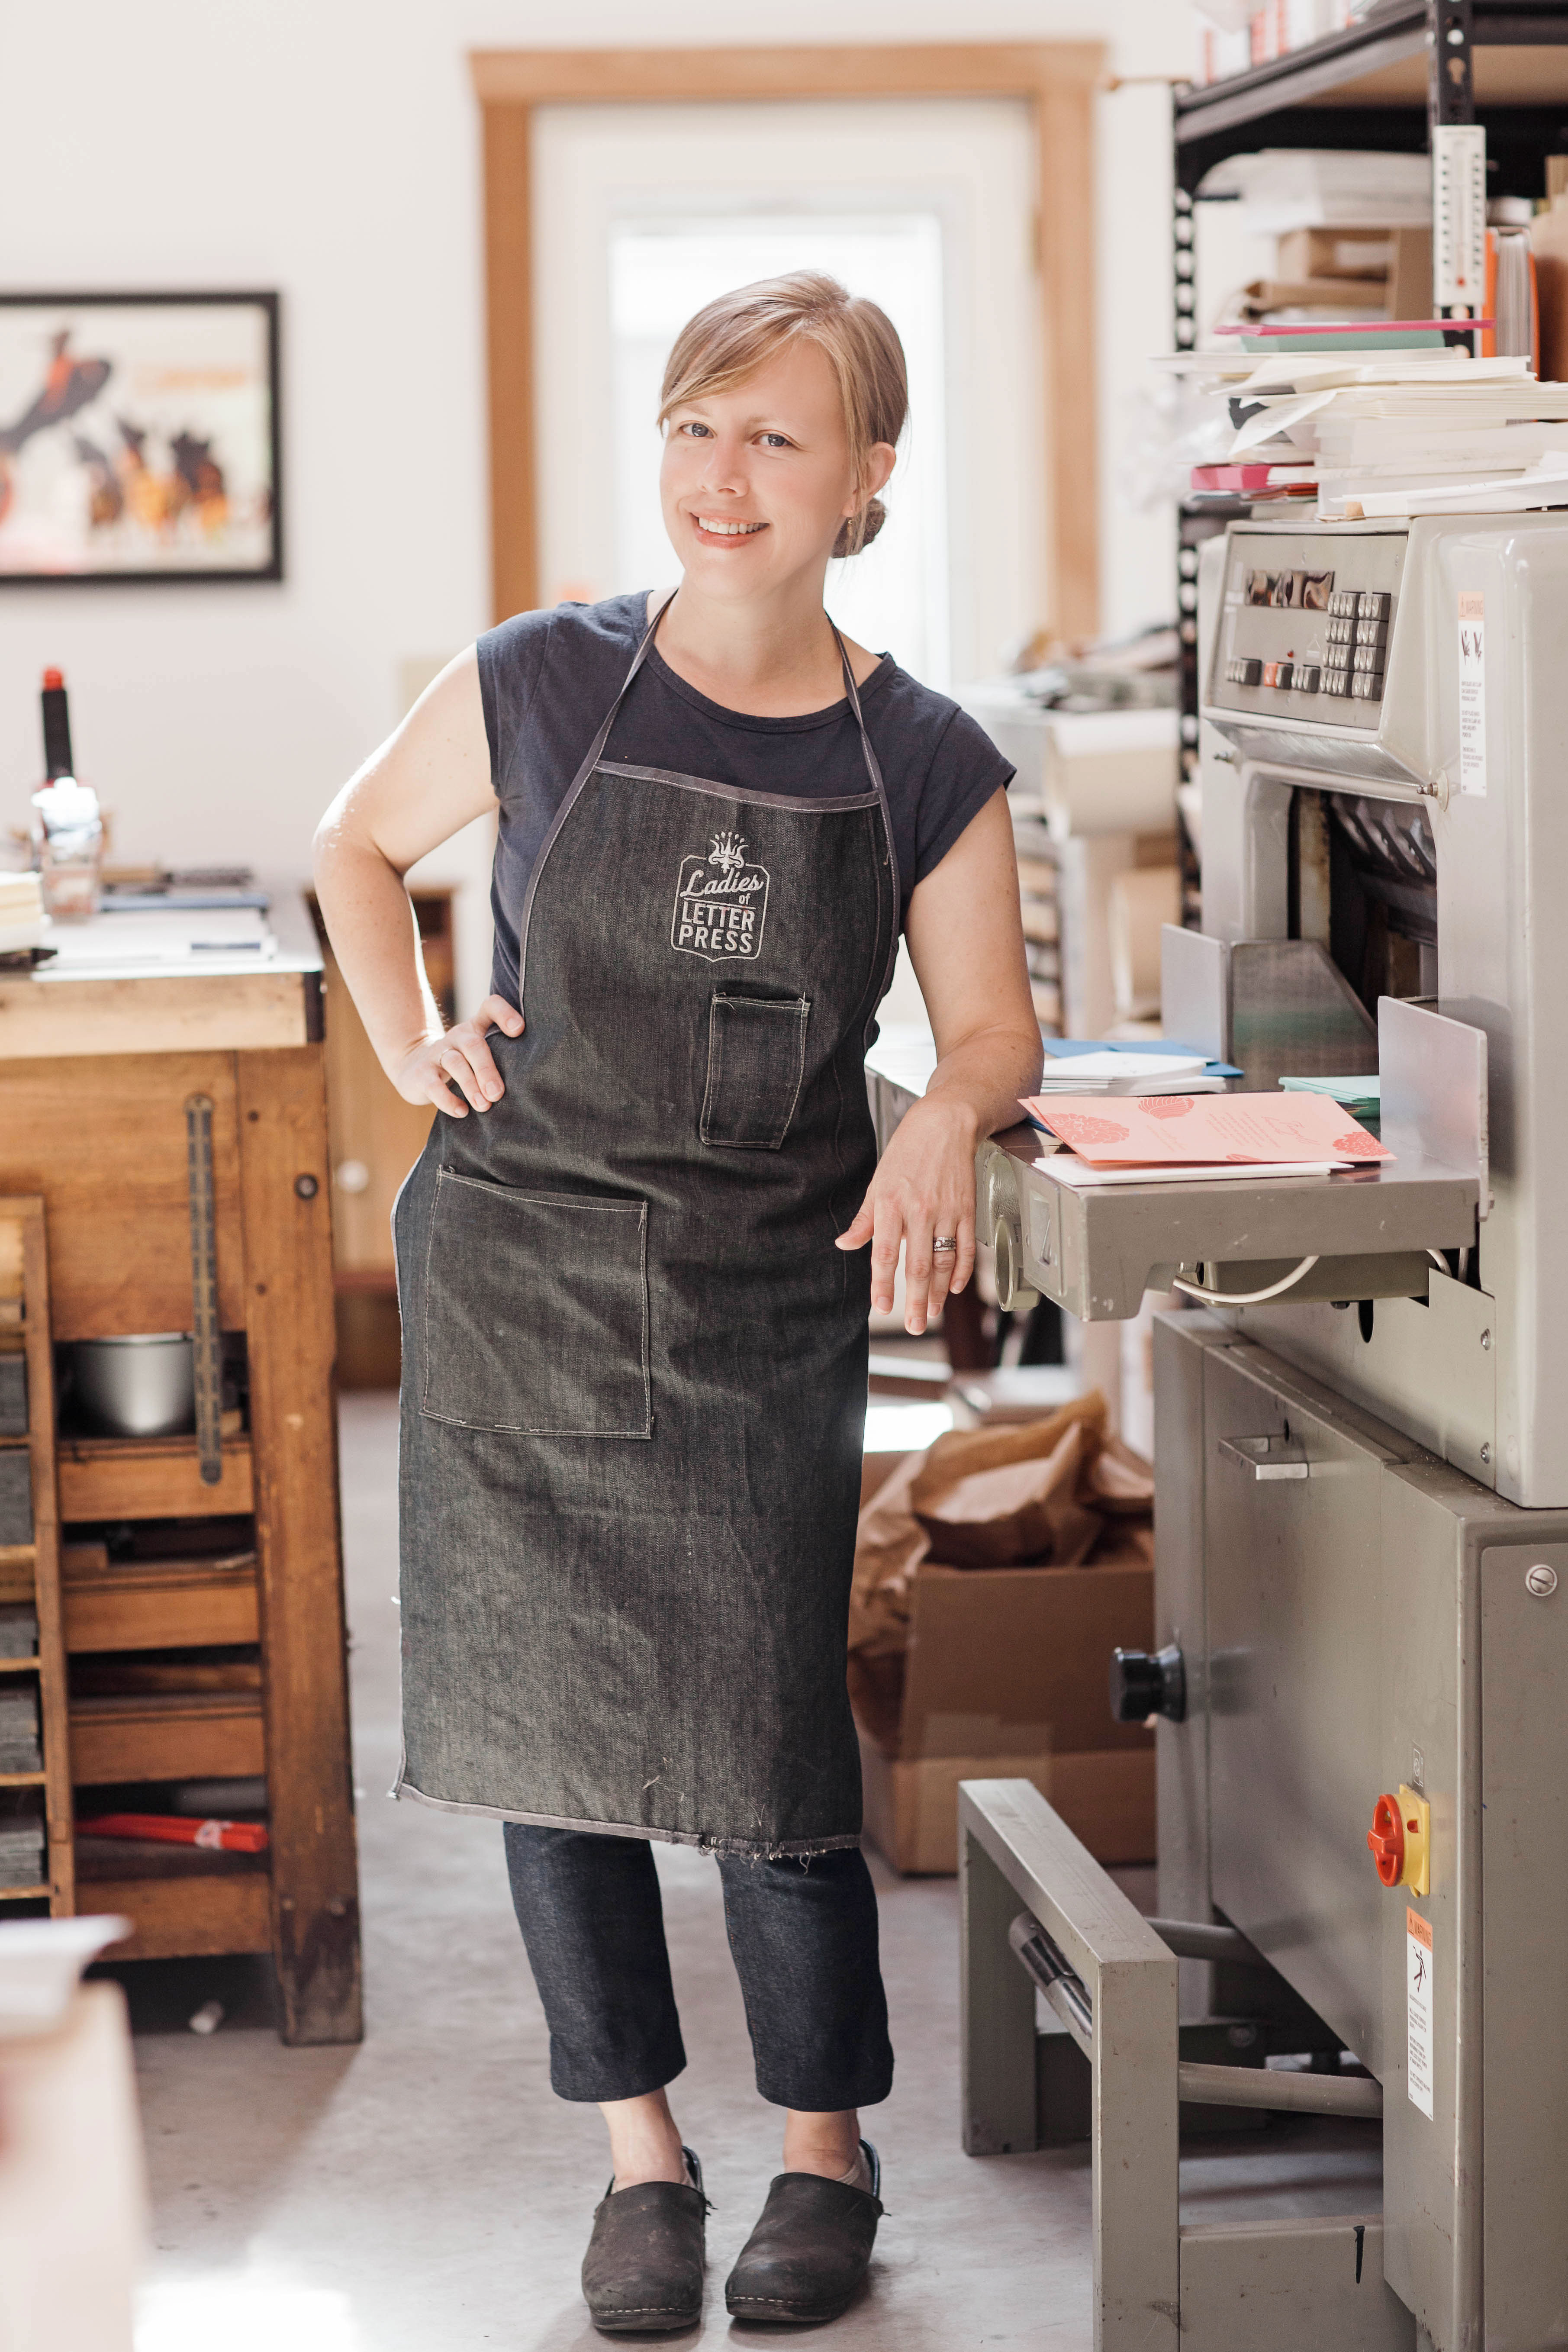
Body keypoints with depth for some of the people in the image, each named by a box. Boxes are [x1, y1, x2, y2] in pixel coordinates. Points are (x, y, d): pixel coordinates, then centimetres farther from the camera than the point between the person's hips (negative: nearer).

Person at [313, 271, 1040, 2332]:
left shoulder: (923, 764, -4)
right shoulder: (539, 688, -4)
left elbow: (992, 1024, 3)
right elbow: (358, 845, 13)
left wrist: (947, 1119, -19)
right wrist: (411, 1047, 0)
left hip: (765, 1309, -1)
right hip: (519, 1276, 1)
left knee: (769, 1734, -4)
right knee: (549, 1720, 5)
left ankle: (827, 2149, 18)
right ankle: (642, 2153, 22)